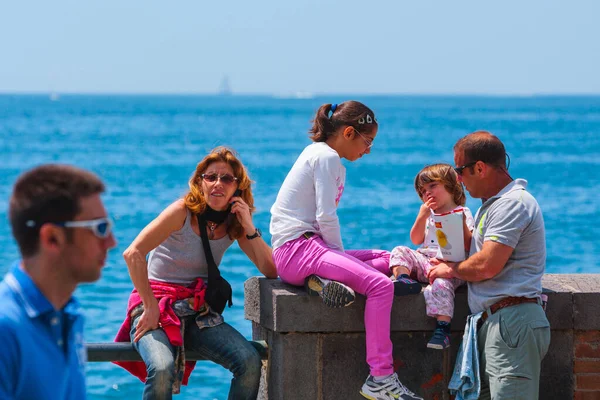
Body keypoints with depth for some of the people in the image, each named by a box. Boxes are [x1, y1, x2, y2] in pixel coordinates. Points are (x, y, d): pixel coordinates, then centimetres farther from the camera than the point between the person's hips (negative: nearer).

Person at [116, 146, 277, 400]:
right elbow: (133, 254, -22)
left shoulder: (234, 225, 5)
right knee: (162, 369, -35)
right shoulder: (183, 212, -12)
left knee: (250, 362, -21)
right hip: (156, 304, -5)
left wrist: (249, 228, -11)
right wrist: (150, 308, -21)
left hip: (199, 312, 5)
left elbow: (270, 271, -2)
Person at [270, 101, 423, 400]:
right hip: (296, 249, -10)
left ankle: (323, 279, -11)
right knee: (380, 285, -22)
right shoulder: (326, 157, -9)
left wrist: (339, 257, 8)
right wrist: (340, 253, -3)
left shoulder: (325, 157, 22)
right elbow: (326, 217, -16)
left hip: (308, 247, 10)